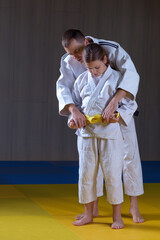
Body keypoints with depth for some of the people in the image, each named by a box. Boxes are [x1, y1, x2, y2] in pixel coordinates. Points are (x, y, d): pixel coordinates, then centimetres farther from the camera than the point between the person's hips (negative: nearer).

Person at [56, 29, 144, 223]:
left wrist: (113, 103, -51)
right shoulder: (68, 61, -14)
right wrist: (74, 110, -42)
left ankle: (134, 207, 10)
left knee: (130, 154, -3)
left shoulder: (112, 49, -26)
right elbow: (63, 88, -21)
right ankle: (93, 208, 18)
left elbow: (131, 74, -38)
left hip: (120, 108, -3)